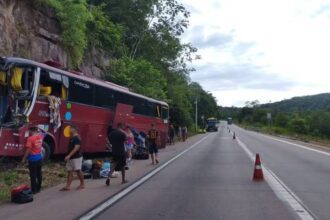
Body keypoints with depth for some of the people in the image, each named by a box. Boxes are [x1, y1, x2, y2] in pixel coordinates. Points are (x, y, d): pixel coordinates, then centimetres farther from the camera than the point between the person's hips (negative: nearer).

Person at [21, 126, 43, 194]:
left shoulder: (30, 138, -18)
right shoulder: (40, 136, 1)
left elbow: (28, 150, -18)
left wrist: (24, 159, -9)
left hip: (33, 159, -7)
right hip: (39, 158, 7)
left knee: (33, 175, 1)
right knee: (39, 173, 14)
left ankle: (34, 190, 7)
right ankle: (38, 188, 23)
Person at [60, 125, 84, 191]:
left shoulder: (77, 138, -16)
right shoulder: (71, 137, 12)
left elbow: (76, 148, -25)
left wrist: (69, 155, -29)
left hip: (76, 157, -9)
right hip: (71, 157, 9)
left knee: (78, 171, 1)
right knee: (70, 171, 6)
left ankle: (82, 184, 16)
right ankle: (68, 186, 6)